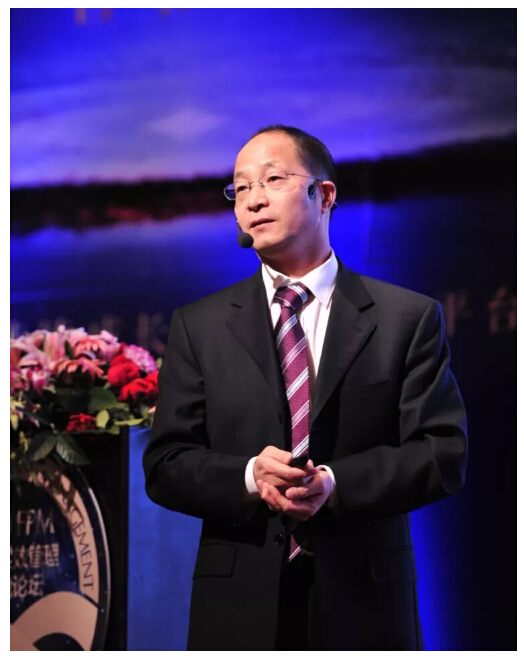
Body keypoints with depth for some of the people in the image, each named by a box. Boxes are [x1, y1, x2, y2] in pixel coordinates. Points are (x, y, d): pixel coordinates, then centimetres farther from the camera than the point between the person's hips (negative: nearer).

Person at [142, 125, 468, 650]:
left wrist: (336, 484, -17)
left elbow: (444, 454, -3)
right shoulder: (198, 326, 7)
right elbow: (165, 466, 3)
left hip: (365, 609, -1)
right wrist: (248, 477, -16)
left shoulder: (408, 318, 3)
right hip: (238, 609, 1)